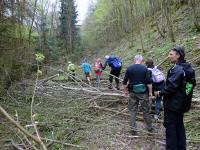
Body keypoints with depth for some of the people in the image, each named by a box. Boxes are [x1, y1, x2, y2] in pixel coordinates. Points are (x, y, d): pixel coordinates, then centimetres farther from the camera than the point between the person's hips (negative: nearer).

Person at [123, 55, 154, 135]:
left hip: (132, 92, 2)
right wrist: (150, 92, 0)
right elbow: (149, 82, -9)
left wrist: (125, 90, 14)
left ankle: (133, 129, 15)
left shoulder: (129, 69, 0)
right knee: (146, 111, 12)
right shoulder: (145, 68, -6)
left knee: (132, 111, 10)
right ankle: (149, 127, 28)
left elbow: (125, 82, 2)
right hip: (143, 92, -1)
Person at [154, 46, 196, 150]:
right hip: (182, 104, 9)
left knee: (170, 126, 2)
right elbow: (192, 83, 16)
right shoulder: (188, 68, 7)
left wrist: (160, 93, -10)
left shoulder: (177, 69, -21)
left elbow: (171, 86, -26)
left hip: (173, 103, -9)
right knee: (179, 125, 20)